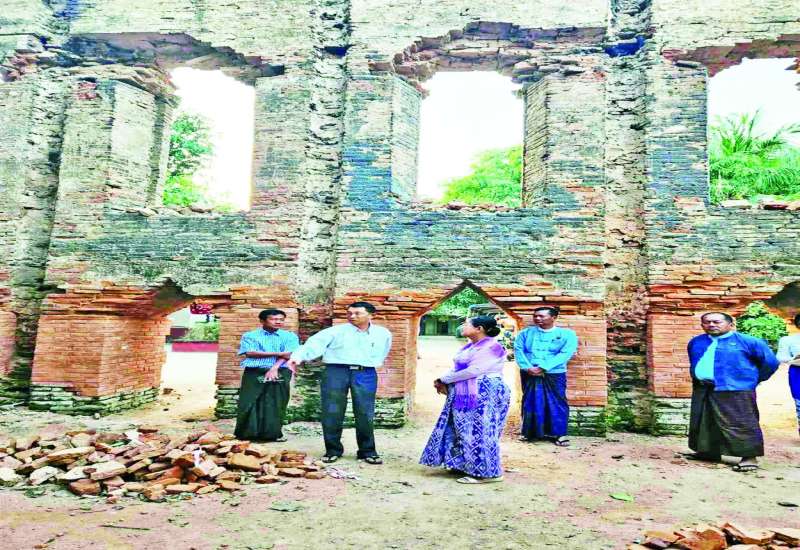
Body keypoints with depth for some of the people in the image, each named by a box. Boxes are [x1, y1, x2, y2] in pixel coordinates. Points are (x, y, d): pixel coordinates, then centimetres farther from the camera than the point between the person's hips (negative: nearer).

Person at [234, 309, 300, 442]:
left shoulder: (290, 336, 9)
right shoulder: (250, 335, 7)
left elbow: (288, 354, -3)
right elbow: (249, 353, -7)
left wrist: (274, 368, -18)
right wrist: (277, 353, -9)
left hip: (280, 373, 0)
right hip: (254, 373, 0)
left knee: (276, 404, 0)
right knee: (250, 402, -2)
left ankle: (273, 433, 8)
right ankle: (248, 433, 8)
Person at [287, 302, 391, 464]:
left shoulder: (383, 334, 9)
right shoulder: (336, 330, 0)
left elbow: (380, 355, 25)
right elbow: (315, 343, -12)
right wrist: (299, 356, -27)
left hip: (365, 375, 1)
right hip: (336, 372, -1)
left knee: (365, 414, 1)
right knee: (331, 413, 2)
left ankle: (368, 451, 15)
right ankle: (333, 450, 17)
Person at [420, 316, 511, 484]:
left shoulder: (492, 347, -16)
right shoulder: (469, 347, 14)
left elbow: (473, 371, -22)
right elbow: (457, 369, 12)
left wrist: (444, 380, -14)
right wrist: (443, 381, -7)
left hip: (485, 395, -10)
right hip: (465, 396, 10)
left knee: (480, 433, -5)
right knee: (465, 431, 13)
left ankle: (488, 472, 4)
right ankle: (467, 466, 24)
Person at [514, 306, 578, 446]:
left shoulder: (567, 334, 0)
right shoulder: (526, 333, 9)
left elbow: (565, 354, -11)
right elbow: (518, 350, 0)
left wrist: (543, 367, -19)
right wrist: (527, 367, -18)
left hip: (554, 376, -2)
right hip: (529, 375, 2)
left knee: (557, 404, -1)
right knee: (529, 403, 8)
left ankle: (559, 434, 11)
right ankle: (529, 432, 21)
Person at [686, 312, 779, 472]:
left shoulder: (747, 341, -4)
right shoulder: (696, 342, 12)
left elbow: (770, 362, 1)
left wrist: (753, 379, 7)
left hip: (735, 391, -6)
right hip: (702, 390, 6)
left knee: (740, 424, -7)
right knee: (703, 423, 12)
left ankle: (749, 457, 1)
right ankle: (710, 452, 27)